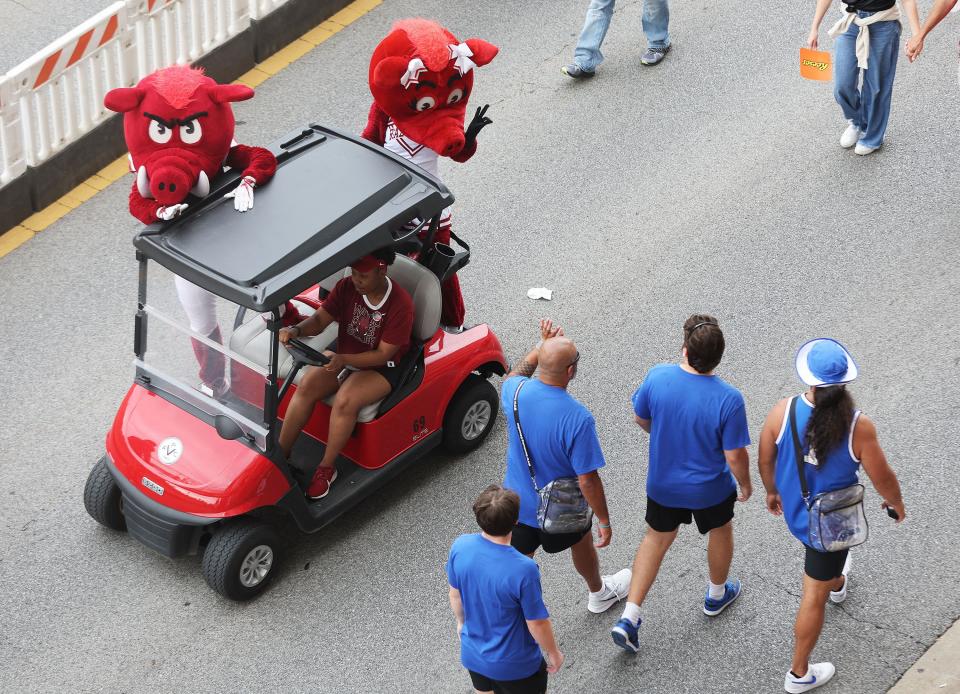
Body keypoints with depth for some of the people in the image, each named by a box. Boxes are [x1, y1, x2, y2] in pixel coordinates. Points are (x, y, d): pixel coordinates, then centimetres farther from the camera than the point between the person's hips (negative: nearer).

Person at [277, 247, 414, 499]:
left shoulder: (400, 304, -21)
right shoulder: (346, 287, -7)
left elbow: (383, 354, -19)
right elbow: (319, 320, -6)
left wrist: (344, 360, -32)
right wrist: (296, 330, -29)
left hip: (379, 367, -5)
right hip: (341, 356, 5)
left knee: (345, 401, -32)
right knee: (307, 386, -23)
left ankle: (326, 468, -14)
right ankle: (280, 453, -14)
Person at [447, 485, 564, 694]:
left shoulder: (460, 547, -21)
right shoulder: (523, 570, -36)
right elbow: (537, 623, -22)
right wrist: (553, 653, -2)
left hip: (472, 656, 5)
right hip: (514, 665, -5)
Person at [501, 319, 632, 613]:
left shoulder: (516, 392, -22)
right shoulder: (577, 418, -36)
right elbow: (588, 480, -27)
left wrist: (542, 346, 8)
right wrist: (604, 521, -13)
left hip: (518, 503, 2)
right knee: (582, 544, 29)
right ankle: (598, 593, 58)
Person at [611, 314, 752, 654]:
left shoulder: (656, 378, -23)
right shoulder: (728, 399, -31)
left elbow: (641, 418, -4)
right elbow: (735, 456, -21)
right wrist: (745, 484, 0)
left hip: (662, 483, 2)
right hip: (710, 490, -2)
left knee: (657, 538, 24)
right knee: (720, 531, 29)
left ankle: (628, 619, 19)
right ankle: (716, 595, 53)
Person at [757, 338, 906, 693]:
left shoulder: (782, 412, -24)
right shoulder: (858, 427, -31)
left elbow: (765, 460, -7)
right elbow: (883, 479, -17)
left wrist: (772, 491, 15)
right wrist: (896, 503, 7)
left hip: (794, 510, 4)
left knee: (823, 559, 38)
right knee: (814, 596, 13)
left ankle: (837, 583, 72)